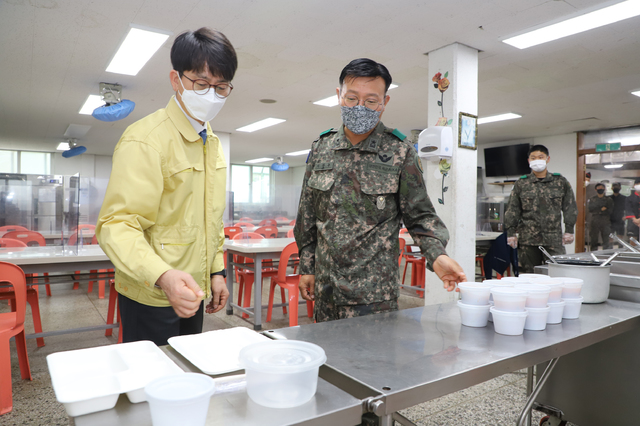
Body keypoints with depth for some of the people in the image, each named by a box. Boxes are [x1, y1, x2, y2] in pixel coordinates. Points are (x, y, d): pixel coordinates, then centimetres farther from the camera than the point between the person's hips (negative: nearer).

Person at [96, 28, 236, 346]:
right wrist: (164, 277, -40)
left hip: (193, 293, 8)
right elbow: (117, 224, -25)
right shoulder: (145, 139, -17)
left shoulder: (212, 143, 9)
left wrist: (216, 272, 12)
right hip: (151, 298, -7)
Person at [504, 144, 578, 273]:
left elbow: (570, 208, 12)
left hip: (554, 238, 0)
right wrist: (511, 233, 2)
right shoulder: (521, 183, 7)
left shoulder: (560, 182, 9)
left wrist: (569, 230, 5)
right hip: (528, 239, 0)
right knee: (528, 273, 4)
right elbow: (512, 210, 7)